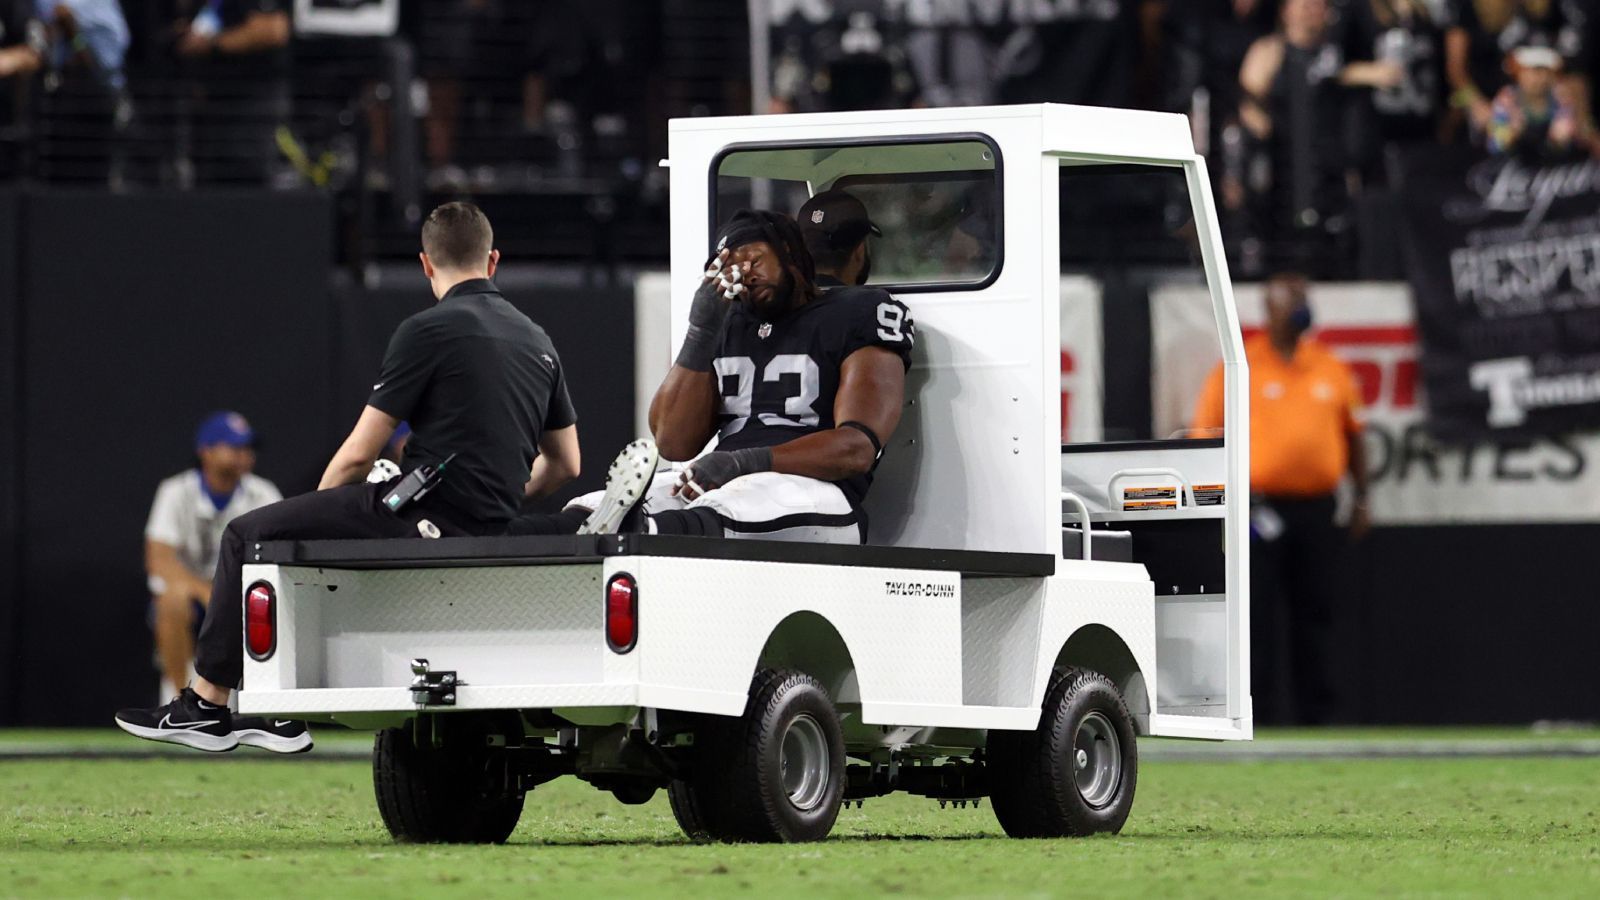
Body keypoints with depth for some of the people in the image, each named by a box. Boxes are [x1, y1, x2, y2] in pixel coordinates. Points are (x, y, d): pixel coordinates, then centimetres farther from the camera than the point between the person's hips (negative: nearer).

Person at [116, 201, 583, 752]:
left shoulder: (428, 332, -9)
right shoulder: (538, 341, 14)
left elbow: (357, 456, -7)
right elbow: (565, 465, 20)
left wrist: (314, 514, 11)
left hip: (427, 515, -8)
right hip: (489, 528, 8)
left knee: (247, 537, 4)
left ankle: (205, 705, 5)